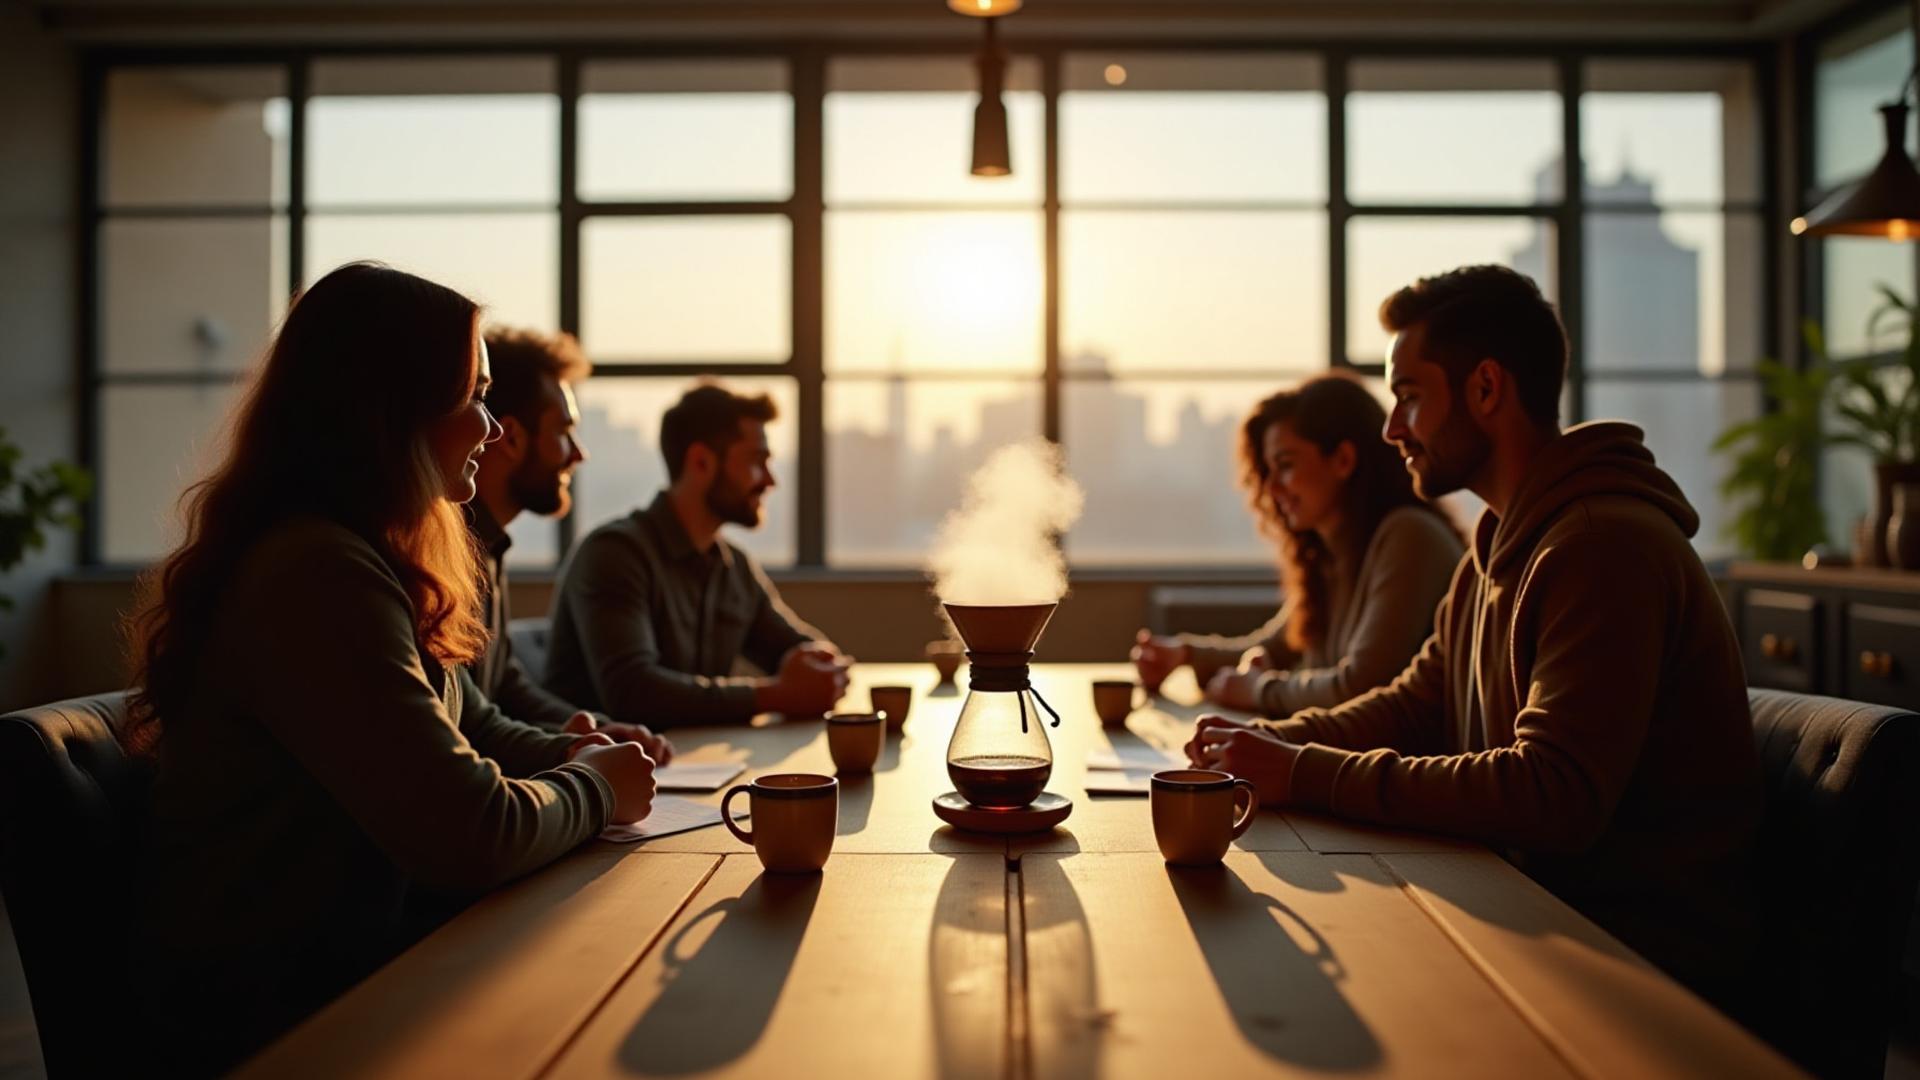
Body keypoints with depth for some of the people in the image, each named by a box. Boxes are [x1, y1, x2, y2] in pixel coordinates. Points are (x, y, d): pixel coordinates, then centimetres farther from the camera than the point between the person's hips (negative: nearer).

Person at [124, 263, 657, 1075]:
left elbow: (475, 733, 18)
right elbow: (471, 836, -28)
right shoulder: (318, 576, -24)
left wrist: (573, 756, -2)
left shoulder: (364, 559, 9)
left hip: (336, 969, 9)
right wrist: (592, 789, -8)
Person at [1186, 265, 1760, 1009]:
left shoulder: (1608, 545, -21)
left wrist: (1309, 775, -25)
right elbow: (1415, 704, 17)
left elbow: (1556, 797, -28)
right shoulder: (1501, 543, 13)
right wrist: (1277, 742, -3)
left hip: (1641, 943, -8)